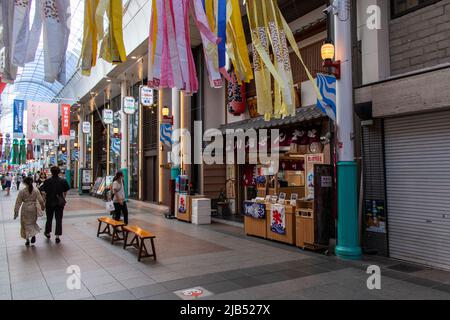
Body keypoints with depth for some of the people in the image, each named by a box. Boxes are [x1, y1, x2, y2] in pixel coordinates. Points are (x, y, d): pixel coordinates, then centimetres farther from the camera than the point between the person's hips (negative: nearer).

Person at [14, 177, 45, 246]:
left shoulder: (22, 191, -8)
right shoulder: (36, 190, -4)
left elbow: (18, 202, -3)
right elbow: (40, 200, -2)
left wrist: (16, 211, 4)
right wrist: (43, 206, 17)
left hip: (25, 209, -1)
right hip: (33, 208, 2)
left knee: (26, 224, 10)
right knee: (32, 222, 18)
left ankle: (27, 240, 11)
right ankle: (33, 234, -6)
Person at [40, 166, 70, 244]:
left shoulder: (47, 181, -8)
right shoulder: (63, 181, -6)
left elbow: (42, 191, -13)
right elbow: (65, 192, 1)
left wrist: (47, 196, 3)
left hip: (49, 202, 0)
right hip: (60, 203, 0)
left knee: (49, 218, 18)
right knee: (59, 219, 4)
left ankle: (47, 233, 35)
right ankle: (57, 236, 2)